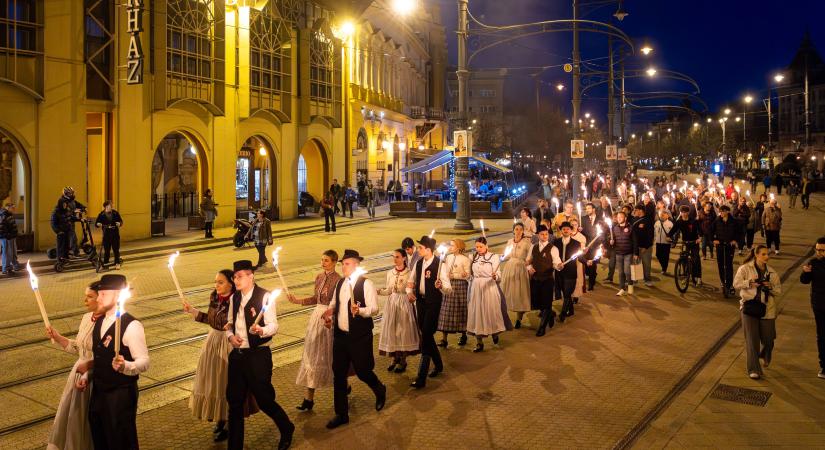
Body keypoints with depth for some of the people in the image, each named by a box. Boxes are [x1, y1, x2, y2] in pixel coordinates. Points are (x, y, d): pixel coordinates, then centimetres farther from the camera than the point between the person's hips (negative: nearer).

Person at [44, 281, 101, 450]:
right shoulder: (86, 318, 4)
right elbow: (77, 347, 14)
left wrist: (90, 364, -25)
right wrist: (57, 337, 6)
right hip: (80, 373, 8)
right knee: (71, 415, 17)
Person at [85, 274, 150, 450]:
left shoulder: (131, 326, -19)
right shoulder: (100, 322, 8)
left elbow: (144, 362, -20)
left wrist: (124, 365, -38)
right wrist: (87, 376, 8)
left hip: (122, 394, -8)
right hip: (98, 391, 8)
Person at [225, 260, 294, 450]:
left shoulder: (264, 296, -11)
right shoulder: (234, 298, 9)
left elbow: (274, 326, -13)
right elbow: (230, 323, 18)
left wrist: (261, 330, -34)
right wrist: (230, 336, -3)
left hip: (258, 355, -6)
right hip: (237, 354, 6)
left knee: (264, 400, 2)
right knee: (235, 401, 11)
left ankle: (287, 429, 30)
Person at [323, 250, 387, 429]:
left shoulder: (366, 284, -12)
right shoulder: (340, 283, 8)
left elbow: (374, 309, -16)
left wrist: (360, 310, -33)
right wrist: (329, 314, 3)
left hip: (360, 337, -6)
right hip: (340, 335, 6)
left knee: (362, 371, 4)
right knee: (338, 374, 8)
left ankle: (380, 391, 39)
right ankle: (341, 414, 22)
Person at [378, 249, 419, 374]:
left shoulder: (409, 273, -9)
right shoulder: (390, 273, 6)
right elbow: (388, 290, 10)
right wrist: (377, 291, -5)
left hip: (405, 303, -4)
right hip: (392, 303, 5)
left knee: (404, 330, 2)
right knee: (391, 330, 7)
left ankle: (403, 360, 14)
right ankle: (395, 358, 22)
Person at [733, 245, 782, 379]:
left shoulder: (772, 272, 8)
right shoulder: (745, 268, -3)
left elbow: (779, 290, 8)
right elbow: (736, 283, -11)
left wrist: (770, 287, -12)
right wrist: (750, 283, -23)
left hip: (767, 309, 3)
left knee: (768, 338, 9)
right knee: (752, 339, -5)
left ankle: (765, 357, 44)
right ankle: (754, 370, 1)